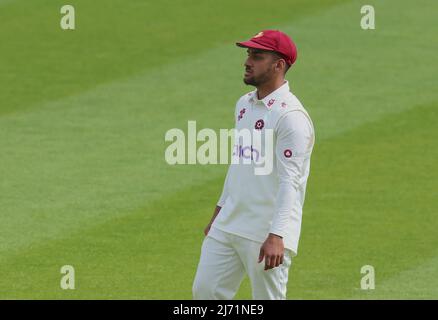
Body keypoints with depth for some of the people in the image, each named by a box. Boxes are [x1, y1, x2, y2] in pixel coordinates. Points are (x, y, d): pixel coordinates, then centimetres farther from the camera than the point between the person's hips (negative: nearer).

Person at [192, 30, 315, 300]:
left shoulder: (291, 116, -17)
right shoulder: (244, 105, 12)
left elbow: (289, 181, -23)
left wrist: (276, 236, -31)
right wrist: (220, 211, 25)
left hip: (267, 232, -9)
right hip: (228, 224, 9)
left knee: (268, 298, -3)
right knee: (205, 290, 7)